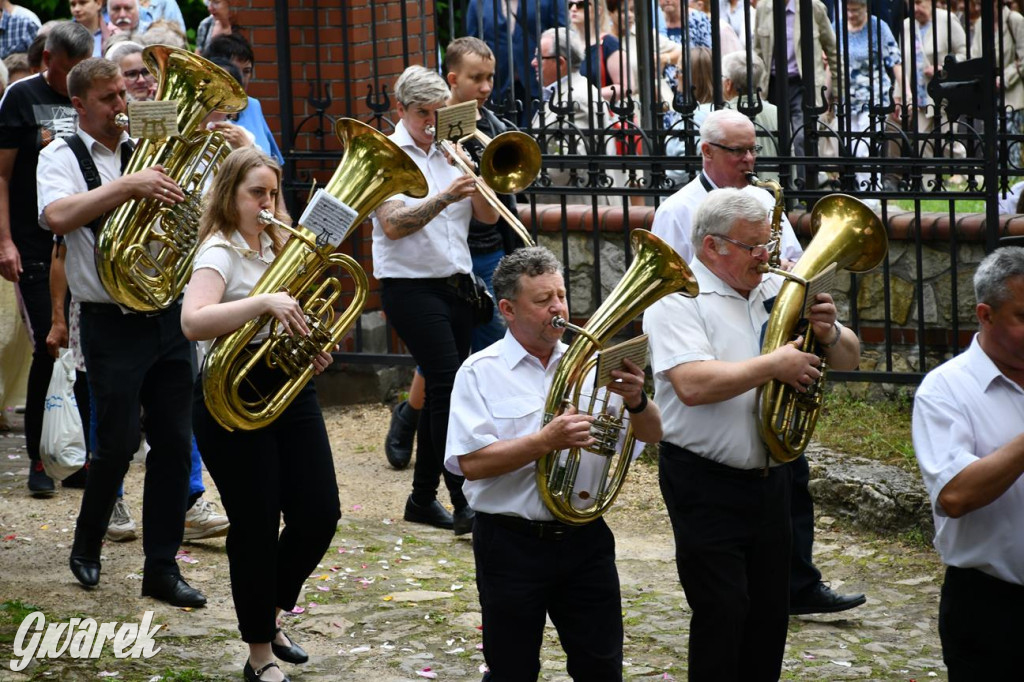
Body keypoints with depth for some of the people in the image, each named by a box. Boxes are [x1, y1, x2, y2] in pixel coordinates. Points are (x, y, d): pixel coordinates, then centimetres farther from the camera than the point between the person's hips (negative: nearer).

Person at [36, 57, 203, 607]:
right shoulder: (62, 157, -2)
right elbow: (57, 216, -22)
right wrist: (128, 186, -29)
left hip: (168, 318, 5)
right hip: (112, 324, -5)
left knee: (174, 441, 3)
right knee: (119, 442, -4)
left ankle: (162, 568, 11)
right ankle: (86, 547, 21)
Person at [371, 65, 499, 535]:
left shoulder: (450, 153, 13)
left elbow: (488, 216, 7)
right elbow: (393, 225, -17)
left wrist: (475, 181, -11)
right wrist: (444, 198, -27)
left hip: (455, 285, 6)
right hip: (411, 285, -6)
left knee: (441, 391, 8)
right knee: (450, 387, -16)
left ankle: (423, 499, 18)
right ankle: (464, 505, -19)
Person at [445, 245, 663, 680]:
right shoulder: (480, 373, -4)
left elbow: (651, 435, 5)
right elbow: (472, 463, -14)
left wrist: (636, 401, -17)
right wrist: (546, 441, -25)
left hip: (585, 541, 3)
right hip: (511, 544, -3)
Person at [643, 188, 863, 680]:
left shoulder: (776, 291, 9)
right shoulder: (677, 299, -10)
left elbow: (848, 359, 13)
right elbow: (693, 385, -26)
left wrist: (829, 334, -9)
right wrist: (774, 366, -23)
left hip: (770, 480, 7)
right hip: (707, 486, -6)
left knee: (770, 614, 12)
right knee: (722, 614, -5)